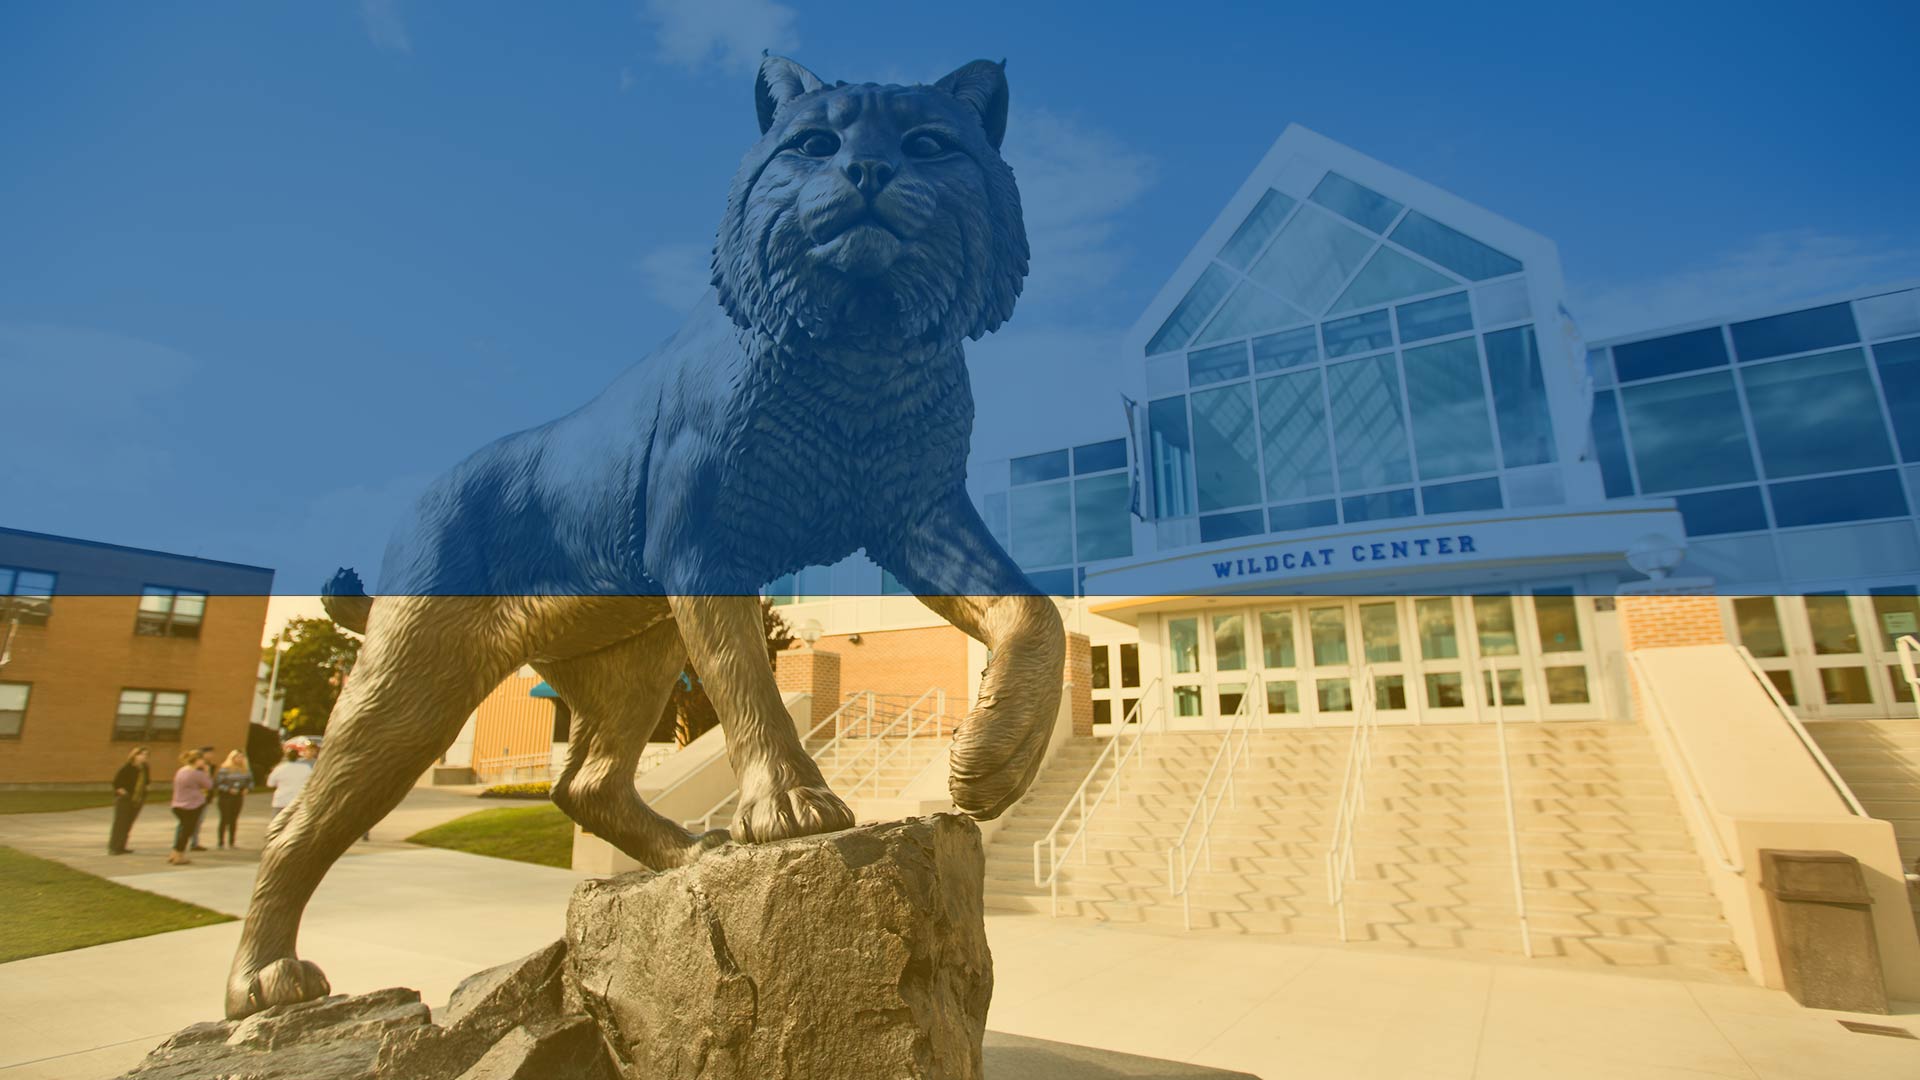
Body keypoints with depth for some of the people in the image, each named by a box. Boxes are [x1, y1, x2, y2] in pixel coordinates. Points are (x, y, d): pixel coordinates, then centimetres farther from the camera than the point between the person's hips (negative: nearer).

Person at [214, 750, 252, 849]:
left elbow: (250, 781, 17)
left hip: (239, 797, 5)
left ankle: (232, 841, 13)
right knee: (225, 819, -5)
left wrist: (247, 788, -2)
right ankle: (221, 842, 3)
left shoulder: (246, 770, 7)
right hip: (225, 797, -4)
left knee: (234, 819, 7)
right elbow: (217, 783, -12)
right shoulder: (224, 770, -10)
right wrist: (229, 789, -20)